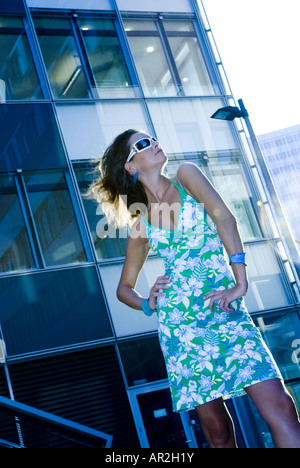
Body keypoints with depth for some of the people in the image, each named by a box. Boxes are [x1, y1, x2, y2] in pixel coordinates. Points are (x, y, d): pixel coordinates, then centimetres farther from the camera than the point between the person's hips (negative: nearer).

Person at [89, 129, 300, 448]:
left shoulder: (186, 176, 10)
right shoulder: (140, 225, 14)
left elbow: (224, 218, -6)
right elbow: (124, 287, 23)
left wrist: (240, 283, -17)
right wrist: (148, 306, 1)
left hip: (227, 311, -1)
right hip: (180, 321, 1)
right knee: (217, 428, -1)